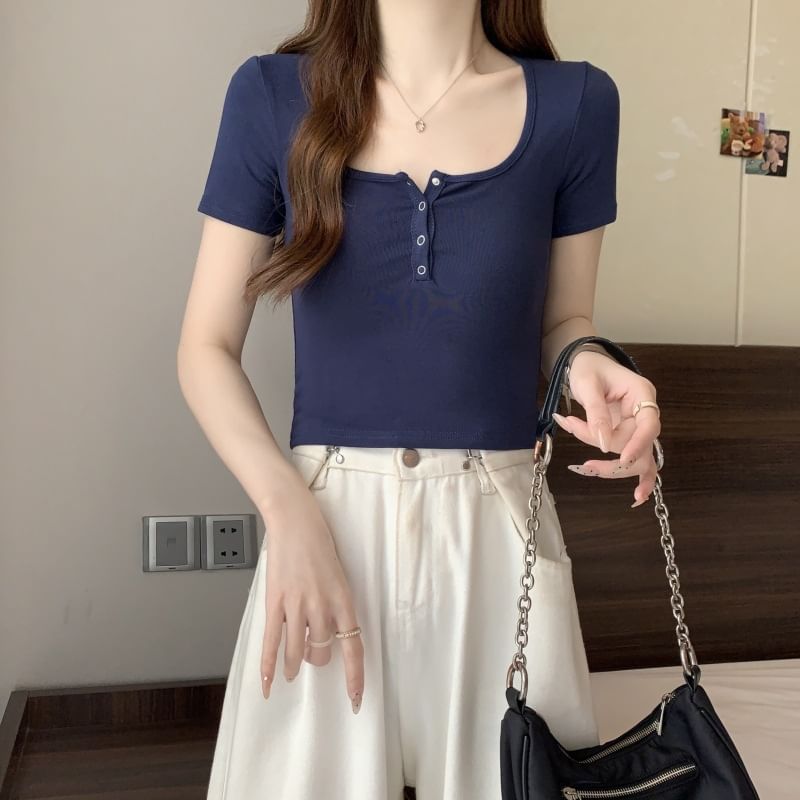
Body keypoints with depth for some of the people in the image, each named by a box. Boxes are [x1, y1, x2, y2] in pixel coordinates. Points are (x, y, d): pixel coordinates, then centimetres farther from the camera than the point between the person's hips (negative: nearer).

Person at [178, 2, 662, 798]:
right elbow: (206, 346, -1)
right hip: (327, 513, 0)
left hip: (497, 524, 1)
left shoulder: (574, 104, 0)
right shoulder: (273, 94, -2)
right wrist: (290, 512, -14)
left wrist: (589, 365, -13)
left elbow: (560, 322, 10)